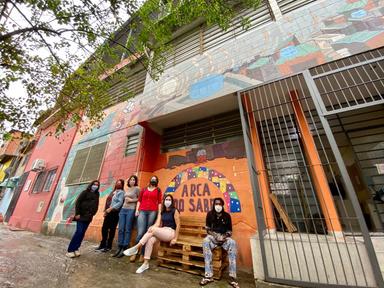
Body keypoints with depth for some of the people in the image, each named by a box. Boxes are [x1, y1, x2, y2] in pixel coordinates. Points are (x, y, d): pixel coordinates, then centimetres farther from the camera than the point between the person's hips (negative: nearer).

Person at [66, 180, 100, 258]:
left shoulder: (97, 195, 11)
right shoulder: (85, 192, -2)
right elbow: (77, 202, -7)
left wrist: (92, 214, 7)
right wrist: (77, 213, -13)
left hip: (88, 217, 5)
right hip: (81, 215, -5)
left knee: (82, 233, 6)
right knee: (79, 232, -8)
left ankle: (75, 249, 16)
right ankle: (70, 250, 3)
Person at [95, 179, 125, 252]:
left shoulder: (121, 192, -4)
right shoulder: (113, 192, 17)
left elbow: (120, 203, -15)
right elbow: (108, 201, 16)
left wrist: (110, 208, -18)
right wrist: (105, 210, 6)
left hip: (114, 213, -6)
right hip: (108, 213, 7)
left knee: (112, 230, 2)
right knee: (104, 228, 9)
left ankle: (108, 246, 15)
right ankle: (103, 245, 25)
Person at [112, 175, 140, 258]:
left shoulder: (137, 188, -3)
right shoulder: (127, 189, 17)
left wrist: (132, 200, -12)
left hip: (131, 210, -6)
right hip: (123, 209, 6)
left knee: (127, 230, -2)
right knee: (121, 229, 5)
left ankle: (124, 249, 7)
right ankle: (119, 248, 14)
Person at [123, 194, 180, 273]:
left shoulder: (175, 211, -7)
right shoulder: (162, 212, 11)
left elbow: (178, 225, -8)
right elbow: (158, 223, 0)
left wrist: (175, 238, -10)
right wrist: (153, 227, -21)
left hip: (171, 232, -5)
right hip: (162, 232, 6)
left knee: (152, 230, -26)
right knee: (150, 240, -24)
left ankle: (136, 248, -18)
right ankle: (146, 263, -15)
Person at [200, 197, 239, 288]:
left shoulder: (227, 215, 1)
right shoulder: (210, 214, 0)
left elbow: (229, 231, 5)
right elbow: (208, 229, 2)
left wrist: (224, 237, -15)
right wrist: (215, 236, -16)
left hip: (224, 237, 1)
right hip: (212, 236, -1)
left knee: (232, 242, -32)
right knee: (205, 241, -34)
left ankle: (232, 277, -25)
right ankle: (208, 275, -31)